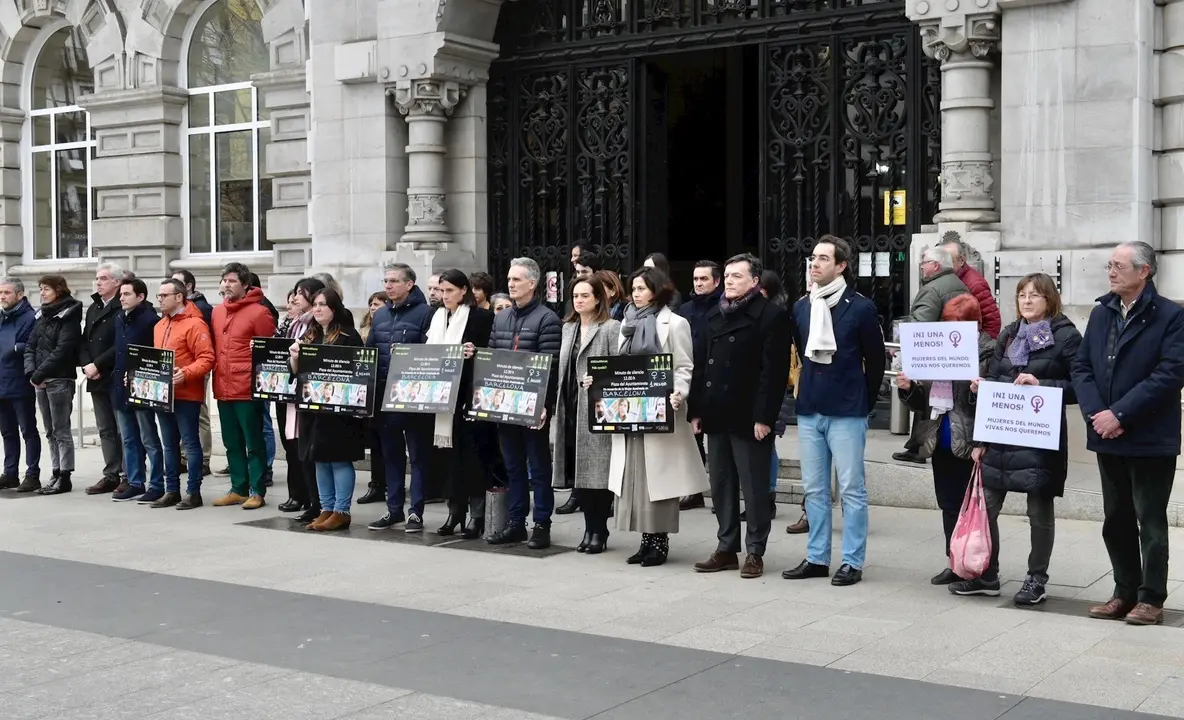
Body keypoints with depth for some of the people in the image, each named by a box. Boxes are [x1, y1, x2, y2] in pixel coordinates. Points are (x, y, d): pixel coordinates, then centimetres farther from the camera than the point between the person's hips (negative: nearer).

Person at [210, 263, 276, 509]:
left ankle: (257, 491, 7)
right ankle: (238, 489, 23)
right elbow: (214, 348, 19)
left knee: (254, 443, 1)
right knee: (232, 443, 14)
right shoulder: (217, 312, 13)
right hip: (223, 389, 7)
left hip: (247, 390, -7)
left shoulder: (258, 312, -9)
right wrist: (216, 376, 10)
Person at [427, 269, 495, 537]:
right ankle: (455, 511, 15)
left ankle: (477, 515, 1)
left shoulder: (481, 317, -5)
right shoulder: (438, 317, 14)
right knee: (450, 452, 8)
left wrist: (474, 353, -25)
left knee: (470, 452, -4)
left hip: (467, 393, -6)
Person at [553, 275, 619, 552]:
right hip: (570, 409, 7)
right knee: (578, 471, 7)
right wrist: (557, 406, 15)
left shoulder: (611, 328, -3)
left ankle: (598, 531, 5)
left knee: (597, 470, -4)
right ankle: (590, 527, 16)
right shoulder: (568, 328, 18)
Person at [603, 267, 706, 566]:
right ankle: (647, 540, 13)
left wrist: (678, 394, -24)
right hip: (630, 411, 6)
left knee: (657, 477, -4)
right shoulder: (628, 323, 17)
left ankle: (660, 541, 4)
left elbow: (684, 368, -7)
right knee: (635, 477, 6)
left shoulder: (674, 324, -2)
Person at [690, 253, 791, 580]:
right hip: (716, 416, 7)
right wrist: (696, 409, 8)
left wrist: (764, 417, -18)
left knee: (754, 488, 2)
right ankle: (726, 549, 20)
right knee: (721, 486, 11)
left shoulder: (771, 316, -7)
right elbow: (700, 363, 14)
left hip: (749, 418, -7)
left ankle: (755, 552, 10)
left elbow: (774, 371, -13)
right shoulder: (714, 315, 15)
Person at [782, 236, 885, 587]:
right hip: (809, 411, 5)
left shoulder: (861, 307, -7)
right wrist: (810, 390, 16)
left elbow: (876, 359, 0)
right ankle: (817, 558, 19)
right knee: (814, 489, 10)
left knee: (851, 489, 0)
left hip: (846, 413, -5)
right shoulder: (801, 307, 8)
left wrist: (864, 402, 5)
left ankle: (852, 561, 7)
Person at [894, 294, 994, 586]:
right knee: (949, 504, 13)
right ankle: (954, 564, 22)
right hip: (940, 441, 6)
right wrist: (908, 388, -2)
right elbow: (923, 400, 17)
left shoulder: (988, 352, -7)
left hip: (971, 442, -6)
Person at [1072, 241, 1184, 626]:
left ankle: (1151, 598, 12)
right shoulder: (1101, 313, 10)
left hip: (1150, 438, -6)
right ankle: (1125, 593, 23)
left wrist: (1119, 414, -19)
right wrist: (1095, 413, -9)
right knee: (1116, 520, 12)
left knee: (1150, 520, 3)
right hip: (1107, 436, 6)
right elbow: (1081, 367, 7)